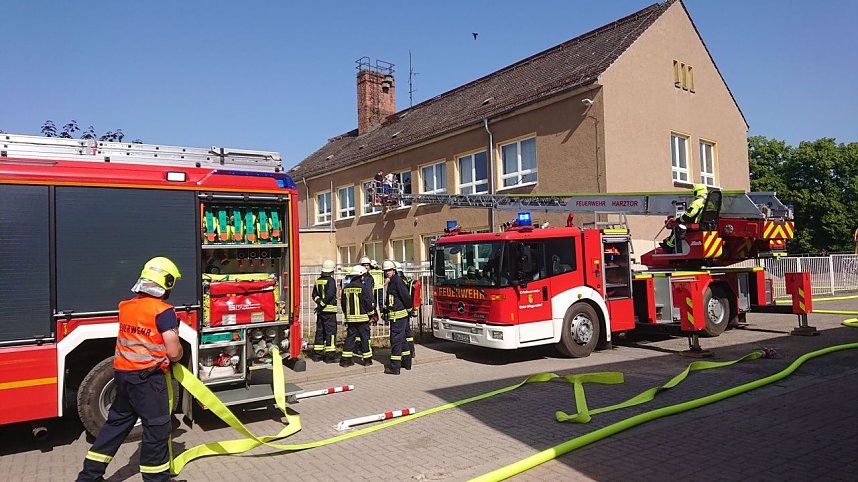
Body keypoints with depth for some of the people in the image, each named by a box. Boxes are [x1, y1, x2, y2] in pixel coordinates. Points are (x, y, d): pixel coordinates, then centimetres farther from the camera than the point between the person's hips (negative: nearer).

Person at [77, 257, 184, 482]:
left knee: (117, 422, 21)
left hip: (122, 373, 8)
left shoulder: (126, 307, 6)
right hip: (148, 378, -8)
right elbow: (174, 352, -17)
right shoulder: (163, 311, -17)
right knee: (157, 426, 6)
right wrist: (179, 355, 5)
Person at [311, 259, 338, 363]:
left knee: (320, 331, 14)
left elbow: (314, 294, 9)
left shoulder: (318, 280, 10)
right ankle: (330, 356, -1)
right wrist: (322, 304, -11)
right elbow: (330, 294, -20)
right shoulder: (331, 280, -12)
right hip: (330, 310, -7)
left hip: (321, 310, 7)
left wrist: (319, 302, -1)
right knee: (330, 332, -2)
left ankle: (317, 354, 19)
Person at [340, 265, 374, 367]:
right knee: (365, 338, 5)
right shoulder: (364, 287, -11)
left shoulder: (346, 288, 5)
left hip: (350, 318, 5)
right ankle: (367, 359, 11)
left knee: (350, 337, 10)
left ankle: (346, 359, 9)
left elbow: (343, 303, 12)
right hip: (362, 318, -4)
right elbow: (369, 302, -10)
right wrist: (370, 313, 6)